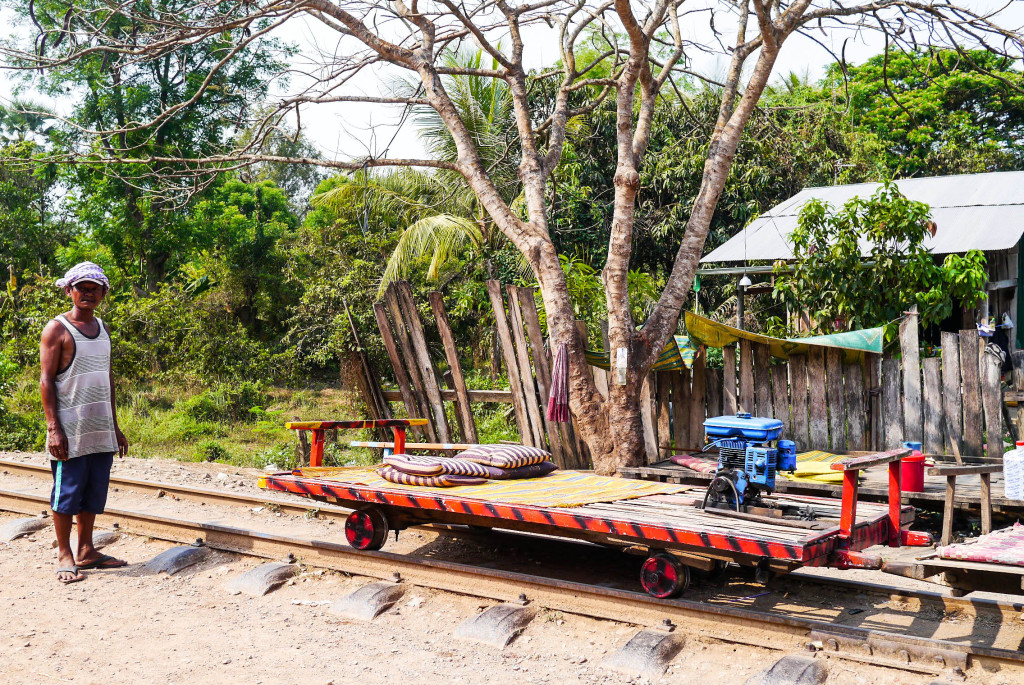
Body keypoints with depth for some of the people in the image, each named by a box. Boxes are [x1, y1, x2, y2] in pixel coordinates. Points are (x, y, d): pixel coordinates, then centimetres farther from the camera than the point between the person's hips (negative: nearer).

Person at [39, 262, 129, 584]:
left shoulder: (102, 328, 14)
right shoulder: (57, 329, -5)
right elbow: (46, 380, -9)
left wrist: (115, 425, 16)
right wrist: (53, 428, -16)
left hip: (101, 430, 6)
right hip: (70, 431, -6)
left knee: (95, 491, 10)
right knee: (67, 491, 0)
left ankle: (86, 551, 21)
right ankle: (64, 556, 11)